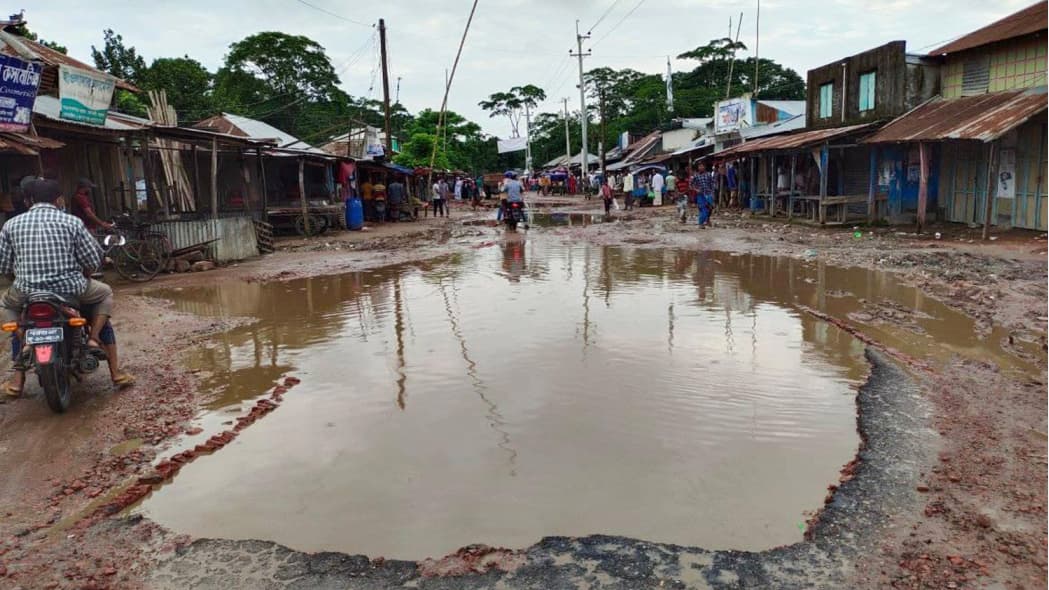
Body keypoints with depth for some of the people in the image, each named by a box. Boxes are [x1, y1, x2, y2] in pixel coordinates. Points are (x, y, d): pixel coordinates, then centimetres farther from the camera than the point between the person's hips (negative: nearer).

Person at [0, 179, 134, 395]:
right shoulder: (72, 222, 2)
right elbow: (94, 260, 1)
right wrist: (81, 273, 23)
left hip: (26, 292, 2)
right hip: (70, 289, -1)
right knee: (105, 293, 28)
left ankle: (18, 377, 22)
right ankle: (94, 337, 4)